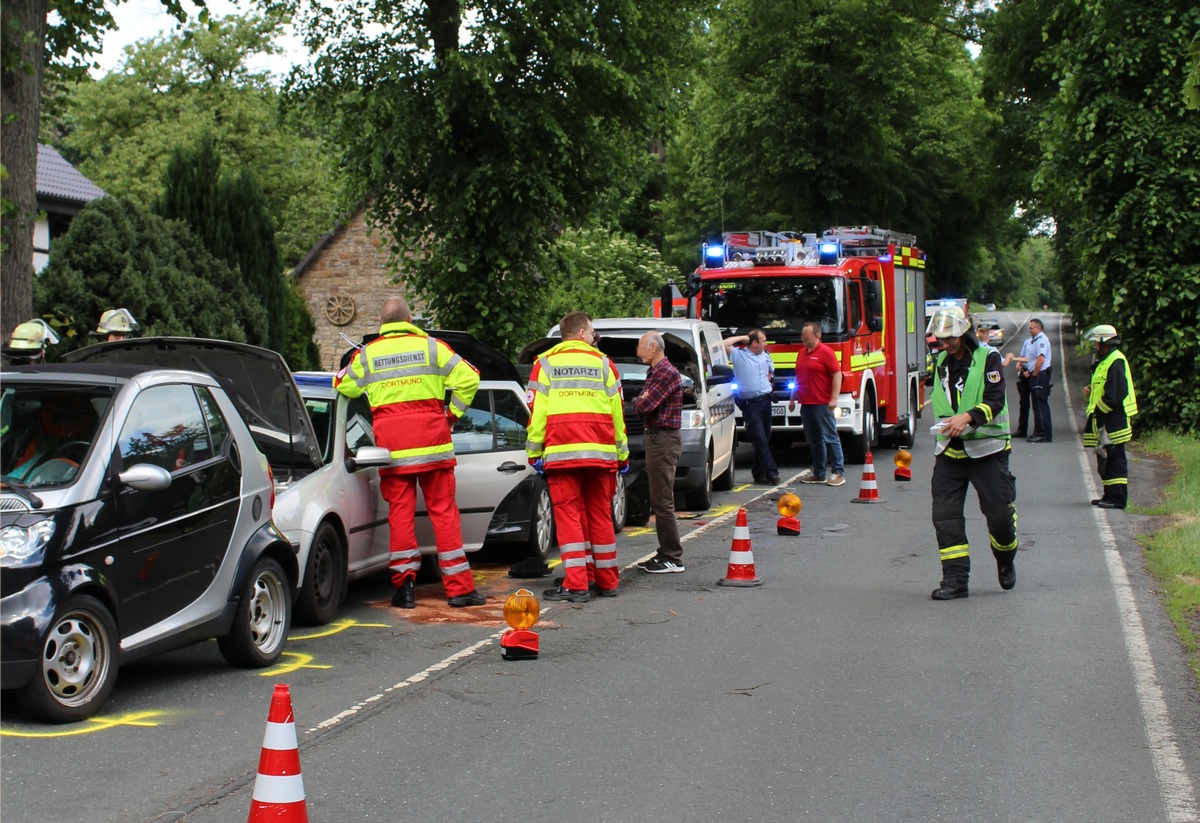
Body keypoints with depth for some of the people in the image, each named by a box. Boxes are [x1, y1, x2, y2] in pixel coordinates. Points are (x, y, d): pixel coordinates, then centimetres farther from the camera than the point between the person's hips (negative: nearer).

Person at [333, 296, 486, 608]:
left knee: (400, 512, 5)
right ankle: (459, 587, 3)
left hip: (391, 442, 1)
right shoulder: (431, 346, 4)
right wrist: (453, 413, 10)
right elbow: (468, 378, 0)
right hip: (431, 441, -1)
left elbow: (341, 387, 17)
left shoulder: (366, 354, 7)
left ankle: (404, 585, 2)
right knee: (444, 510, 2)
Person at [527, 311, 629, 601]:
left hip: (560, 454, -2)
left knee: (569, 515, -3)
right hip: (600, 453, 2)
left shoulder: (546, 364, 8)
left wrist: (534, 452, 4)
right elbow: (617, 412, 11)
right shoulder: (603, 363, 13)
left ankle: (576, 584, -9)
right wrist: (622, 454, 17)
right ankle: (606, 581, 15)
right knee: (600, 515, 9)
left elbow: (536, 411, 1)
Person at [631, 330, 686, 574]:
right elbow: (641, 404, 16)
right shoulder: (654, 372, 18)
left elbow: (644, 405, -22)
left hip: (664, 439, -11)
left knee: (662, 501, -9)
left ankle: (673, 558, -6)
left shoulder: (667, 372, -16)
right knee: (659, 501, 13)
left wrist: (639, 401, -1)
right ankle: (665, 553, 19)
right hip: (656, 437, 11)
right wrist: (641, 401, -6)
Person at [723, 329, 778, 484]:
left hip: (766, 401, 7)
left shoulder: (765, 355, 15)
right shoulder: (738, 354, -5)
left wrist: (768, 381, 16)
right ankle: (771, 472, -11)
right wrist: (741, 338, -9)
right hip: (750, 404, -7)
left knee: (765, 439, 9)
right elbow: (724, 344, -20)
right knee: (760, 440, -9)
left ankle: (759, 473, 17)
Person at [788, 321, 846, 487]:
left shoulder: (825, 352, -7)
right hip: (806, 404, 8)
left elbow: (837, 375, -12)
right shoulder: (802, 354, 17)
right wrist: (793, 399, 23)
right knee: (814, 440, 11)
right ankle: (818, 473, 17)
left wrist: (834, 398, -20)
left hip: (822, 404, -8)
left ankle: (838, 473, -4)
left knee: (830, 438, -6)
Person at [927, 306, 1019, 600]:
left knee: (999, 511, -3)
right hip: (949, 451, 5)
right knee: (945, 515, -4)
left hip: (986, 449, -5)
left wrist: (968, 417, -30)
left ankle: (1005, 561, 26)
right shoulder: (942, 363, 14)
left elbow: (995, 400, -16)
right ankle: (955, 578, 0)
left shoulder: (988, 358, -4)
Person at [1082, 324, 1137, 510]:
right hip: (1105, 420, 11)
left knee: (1115, 460, -8)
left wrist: (1098, 410, -16)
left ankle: (1117, 498, -6)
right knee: (1105, 460, 14)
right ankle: (1110, 495, 21)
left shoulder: (1115, 362, -16)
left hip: (1114, 421, -11)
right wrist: (1091, 392, 9)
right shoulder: (1105, 361, 18)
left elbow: (1115, 395, -23)